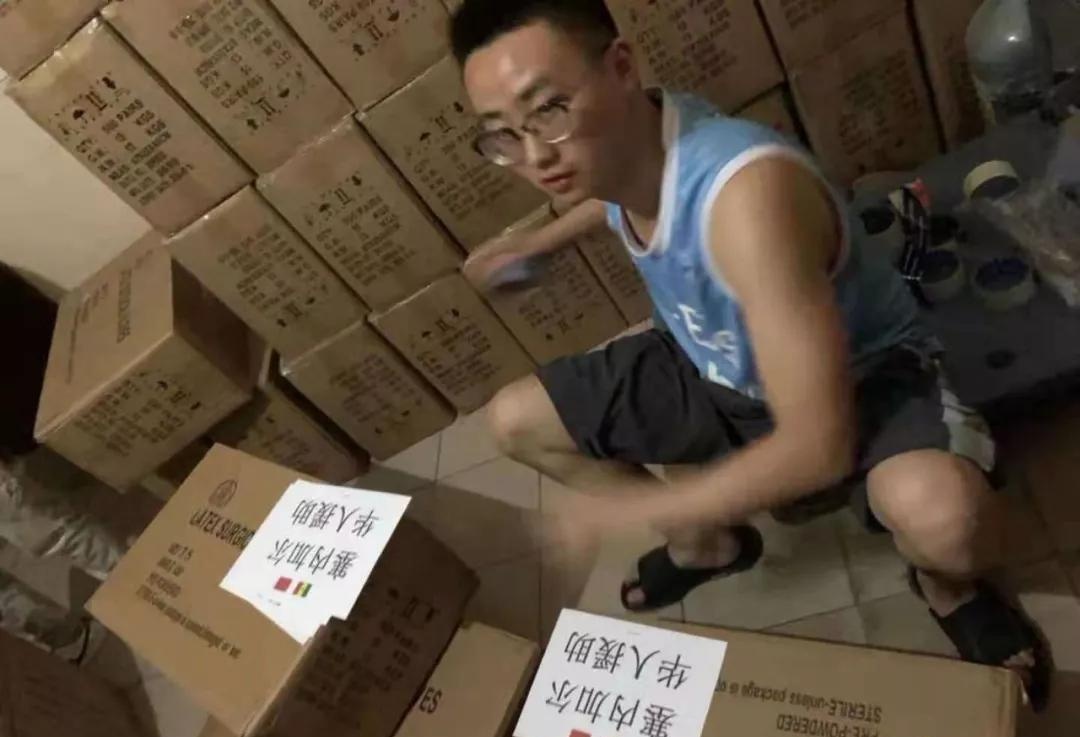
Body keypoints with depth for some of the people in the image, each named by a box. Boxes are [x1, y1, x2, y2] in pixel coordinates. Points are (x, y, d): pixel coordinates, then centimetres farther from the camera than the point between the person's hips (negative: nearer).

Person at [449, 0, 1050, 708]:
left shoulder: (747, 190, -41)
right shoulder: (622, 139, -16)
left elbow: (818, 446, -39)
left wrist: (633, 508, -30)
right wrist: (541, 239, 14)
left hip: (861, 374, -7)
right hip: (719, 367, 7)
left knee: (943, 514, -40)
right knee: (514, 420, 5)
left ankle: (947, 584, 3)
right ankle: (710, 541, 23)